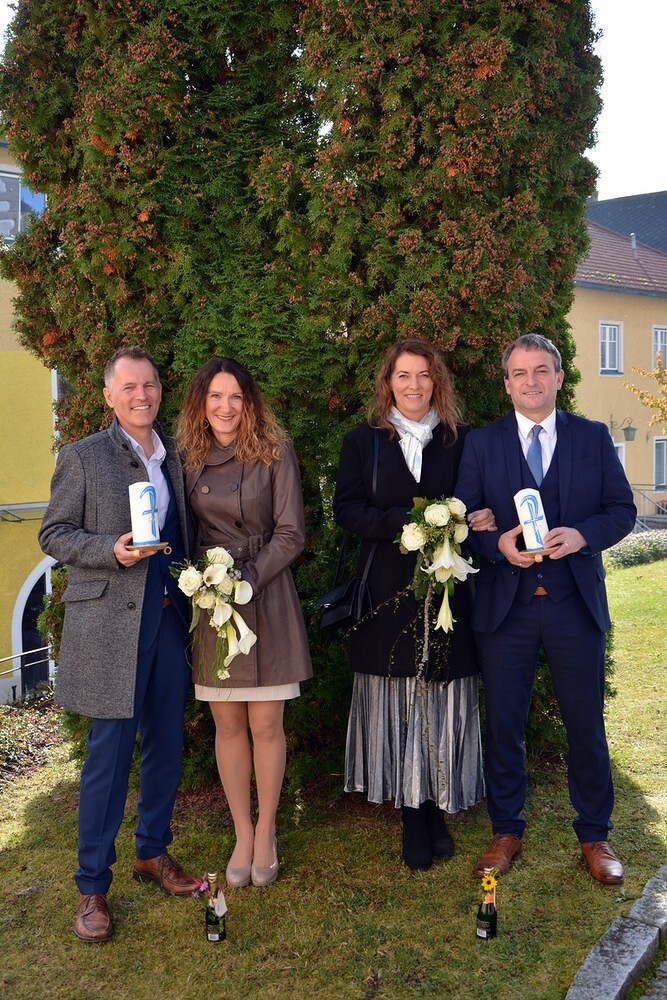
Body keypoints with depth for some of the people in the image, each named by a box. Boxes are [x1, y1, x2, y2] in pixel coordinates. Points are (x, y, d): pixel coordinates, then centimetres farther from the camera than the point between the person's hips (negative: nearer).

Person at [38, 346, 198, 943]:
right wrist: (111, 550, -18)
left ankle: (153, 853, 32)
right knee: (109, 753, -2)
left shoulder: (175, 457, 12)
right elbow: (53, 534, -4)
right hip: (110, 624, -5)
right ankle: (93, 886, 12)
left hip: (169, 620, 5)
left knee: (166, 744, 13)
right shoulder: (83, 457, -3)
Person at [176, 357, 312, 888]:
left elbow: (291, 533, -5)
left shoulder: (275, 452, -4)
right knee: (228, 725, 8)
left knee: (265, 724, 3)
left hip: (265, 599, -2)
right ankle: (243, 835, 23)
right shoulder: (187, 457, 4)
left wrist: (248, 577, -15)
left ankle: (265, 833, 22)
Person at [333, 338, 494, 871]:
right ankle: (412, 818, 16)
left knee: (445, 706, 5)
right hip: (389, 592, 0)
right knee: (398, 710, 3)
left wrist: (484, 519, -13)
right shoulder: (363, 441, 7)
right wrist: (403, 523, -14)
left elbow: (481, 506, 11)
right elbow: (346, 507, 0)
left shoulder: (462, 440, 9)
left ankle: (438, 812, 19)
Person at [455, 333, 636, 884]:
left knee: (586, 725, 9)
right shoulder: (481, 444, 5)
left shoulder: (594, 437, 5)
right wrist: (499, 544, -16)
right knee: (503, 726, 9)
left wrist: (582, 535, -15)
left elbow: (623, 509, 4)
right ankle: (507, 832, 26)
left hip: (576, 603, 0)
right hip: (505, 605, 0)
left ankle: (595, 836, 27)